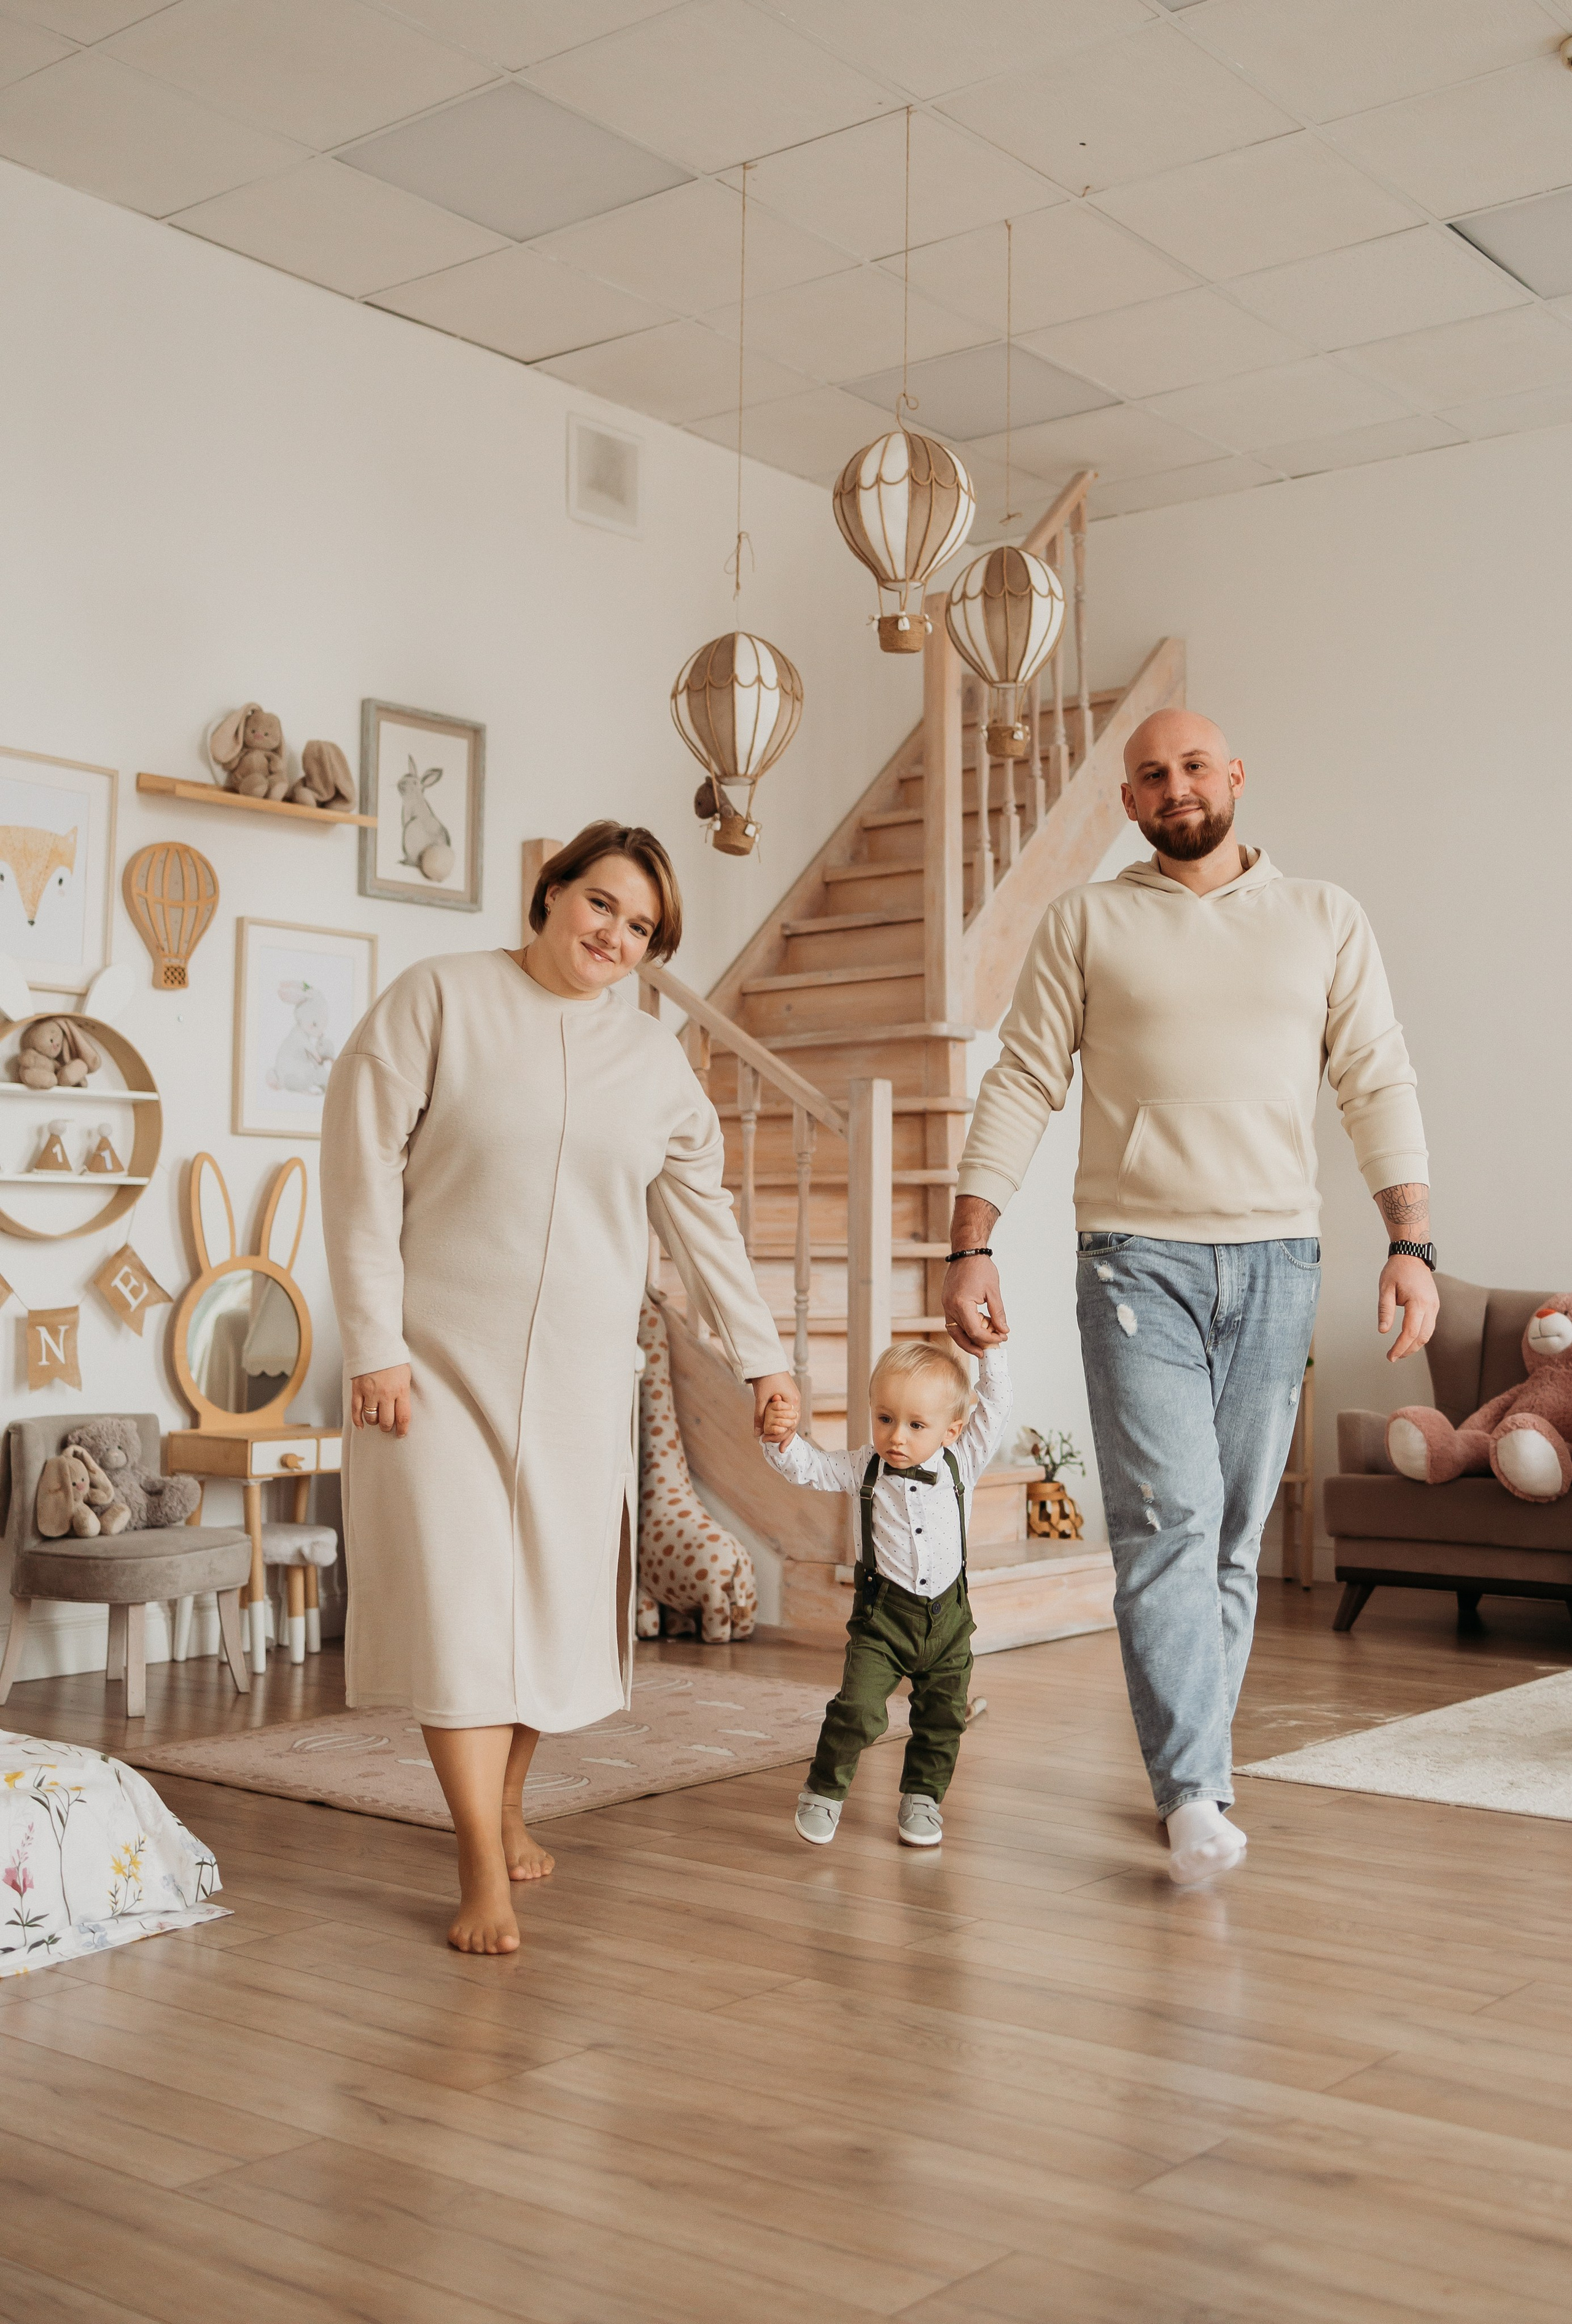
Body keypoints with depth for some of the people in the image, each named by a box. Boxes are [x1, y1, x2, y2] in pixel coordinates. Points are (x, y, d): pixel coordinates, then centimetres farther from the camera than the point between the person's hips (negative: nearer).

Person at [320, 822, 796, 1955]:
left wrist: (762, 1354, 16)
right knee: (459, 1599, -7)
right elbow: (363, 1170, -7)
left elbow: (703, 1215, 16)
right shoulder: (440, 997, -4)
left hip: (582, 1372, 4)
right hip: (440, 1358, -4)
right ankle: (484, 1872, 2)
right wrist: (374, 1343, -11)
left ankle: (509, 1804, 31)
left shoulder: (657, 1061, 9)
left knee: (557, 1598, 7)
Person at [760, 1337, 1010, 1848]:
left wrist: (991, 1351, -4)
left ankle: (922, 1797, 29)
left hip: (948, 1617, 2)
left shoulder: (959, 1464, -3)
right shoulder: (865, 1468, -4)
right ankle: (823, 1792, 6)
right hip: (883, 1614, -2)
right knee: (858, 1710, -12)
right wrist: (782, 1440, -23)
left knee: (942, 1719, 10)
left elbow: (994, 1411, -1)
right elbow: (808, 1468, -4)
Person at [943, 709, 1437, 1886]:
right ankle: (1198, 1796, -11)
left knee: (1234, 1536, 7)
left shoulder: (1326, 920, 11)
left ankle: (1194, 1764, 18)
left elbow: (1379, 1083, 7)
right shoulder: (1087, 923, 7)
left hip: (1277, 1261, 2)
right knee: (1168, 1520, -11)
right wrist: (971, 1248, -4)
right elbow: (1021, 1086, 4)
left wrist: (1413, 1241, -5)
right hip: (1138, 1257, -2)